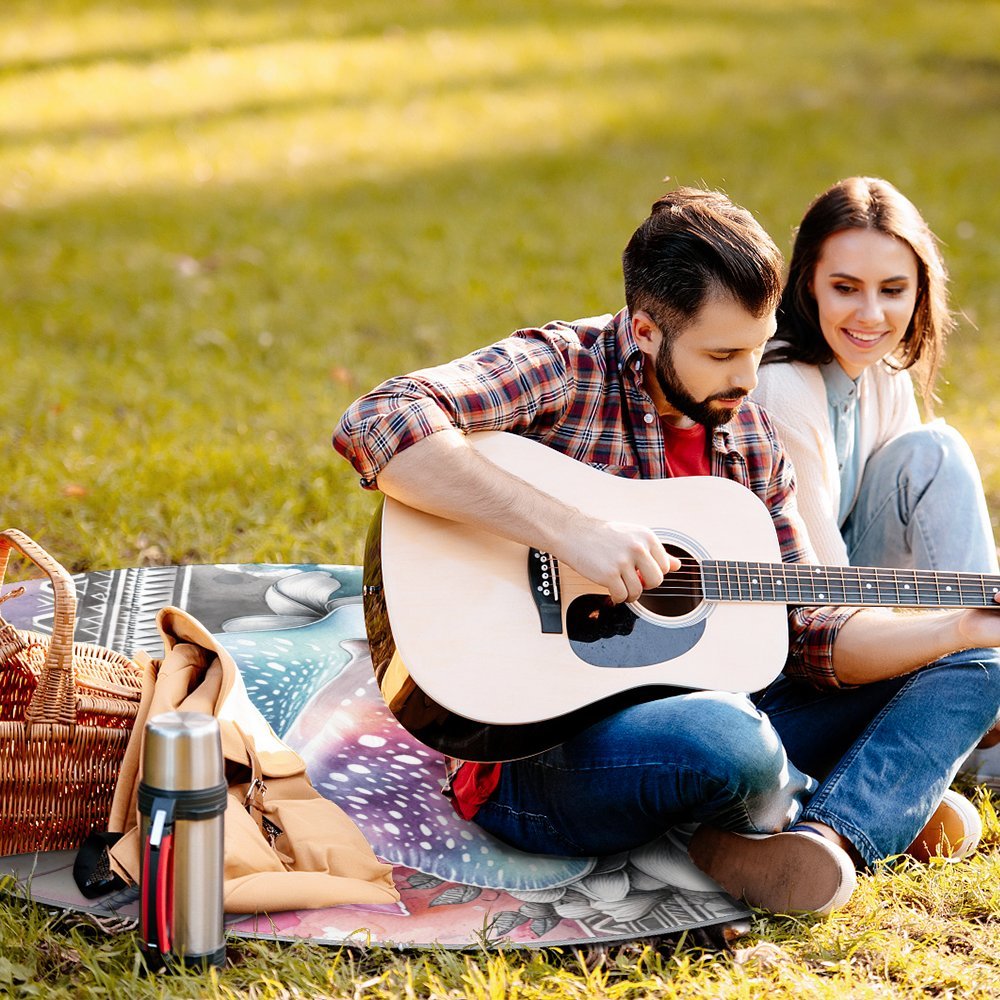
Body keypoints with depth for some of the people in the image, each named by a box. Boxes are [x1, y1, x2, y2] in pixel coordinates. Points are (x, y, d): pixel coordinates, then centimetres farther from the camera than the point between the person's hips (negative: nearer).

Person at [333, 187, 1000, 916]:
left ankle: (826, 838, -22)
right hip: (536, 753, -8)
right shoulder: (561, 370, -11)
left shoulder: (749, 438, 10)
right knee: (726, 740, -40)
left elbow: (806, 633, 11)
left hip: (691, 715, 8)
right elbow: (376, 426, -29)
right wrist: (569, 529, -32)